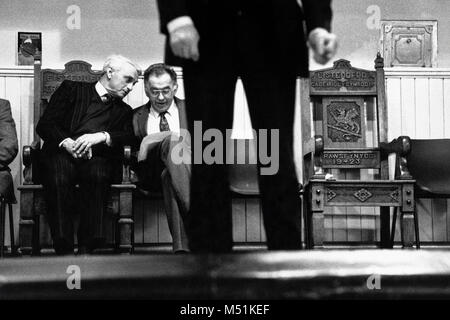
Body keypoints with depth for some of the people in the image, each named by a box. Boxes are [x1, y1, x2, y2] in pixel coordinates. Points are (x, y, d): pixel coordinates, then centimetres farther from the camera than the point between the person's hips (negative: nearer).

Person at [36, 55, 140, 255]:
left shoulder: (124, 111, 27)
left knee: (97, 176, -35)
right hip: (62, 154, -1)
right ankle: (64, 251, -34)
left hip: (98, 158, 1)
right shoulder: (72, 89, 19)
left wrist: (100, 136, -15)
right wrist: (66, 142, -13)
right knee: (58, 179, -36)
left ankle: (86, 249, -37)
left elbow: (131, 137, 4)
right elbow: (44, 125, 8)